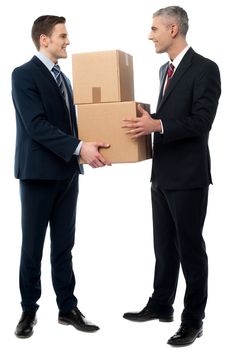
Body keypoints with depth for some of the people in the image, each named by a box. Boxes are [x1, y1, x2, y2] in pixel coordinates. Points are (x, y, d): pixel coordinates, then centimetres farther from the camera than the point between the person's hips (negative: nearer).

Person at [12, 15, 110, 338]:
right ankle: (29, 310, 18)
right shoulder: (24, 74, -9)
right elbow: (37, 125, -19)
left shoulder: (64, 77, 16)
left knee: (64, 245, 11)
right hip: (39, 173, -7)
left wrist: (88, 148, 0)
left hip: (67, 173, 7)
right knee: (32, 246, 5)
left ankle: (68, 308, 20)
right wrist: (79, 148, -25)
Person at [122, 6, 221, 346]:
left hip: (188, 176, -8)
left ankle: (193, 319, 14)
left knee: (190, 247, 2)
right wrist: (147, 122, 9)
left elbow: (201, 121, -20)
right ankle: (161, 305, 31)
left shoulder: (205, 68, -12)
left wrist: (157, 125, -26)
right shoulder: (166, 69, 15)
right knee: (164, 245, 17)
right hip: (162, 173, 8)